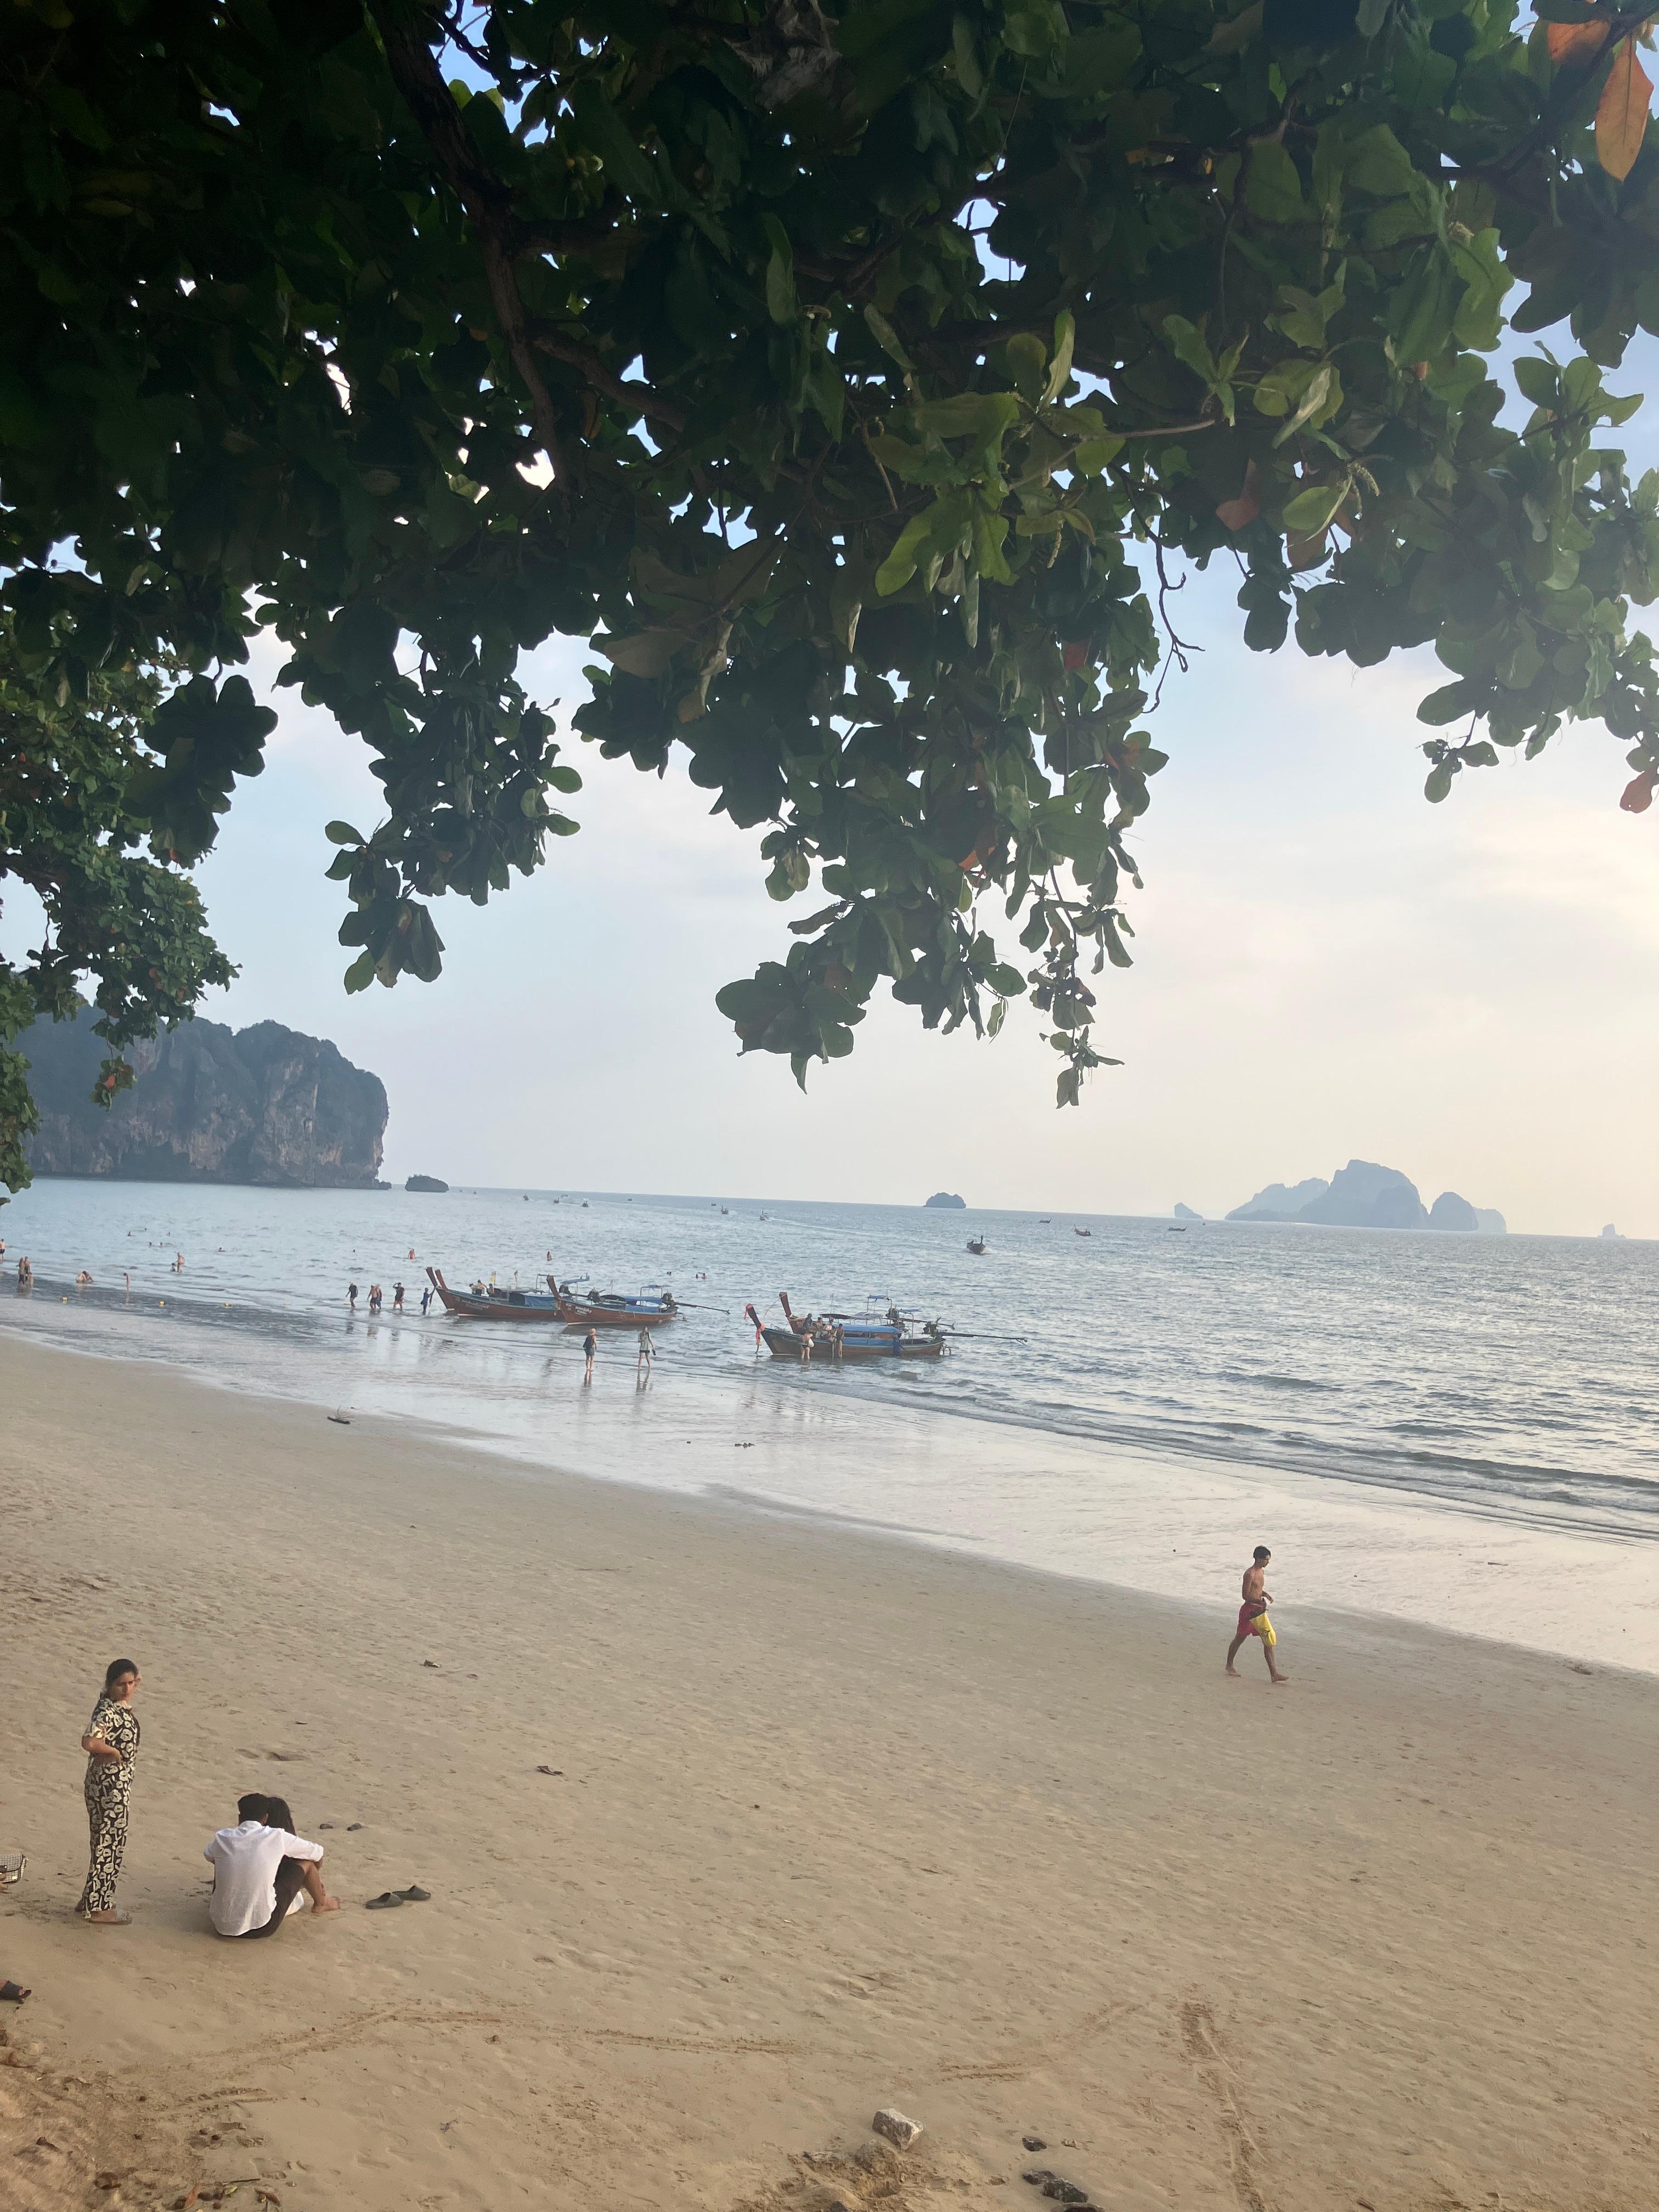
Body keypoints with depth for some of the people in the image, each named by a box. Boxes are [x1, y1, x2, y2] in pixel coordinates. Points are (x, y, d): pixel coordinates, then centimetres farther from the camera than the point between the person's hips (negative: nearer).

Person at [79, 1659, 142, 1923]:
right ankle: (99, 1910, 14)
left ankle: (91, 1900, 33)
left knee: (105, 1842, 20)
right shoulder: (108, 1711, -25)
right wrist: (114, 1752, -26)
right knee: (110, 1843, 2)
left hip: (115, 1783, 10)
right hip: (110, 1785, -10)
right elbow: (89, 1742, -40)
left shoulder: (121, 1705, 4)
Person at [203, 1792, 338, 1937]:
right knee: (306, 1862, 11)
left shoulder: (222, 1838, 0)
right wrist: (316, 1877, 33)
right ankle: (321, 1903, 39)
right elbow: (317, 1853, 10)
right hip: (262, 1928, -3)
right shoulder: (277, 1837, -7)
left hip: (221, 1925, 4)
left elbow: (208, 1855, 26)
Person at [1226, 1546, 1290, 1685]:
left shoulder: (1262, 1572, 11)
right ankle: (1229, 1665, 27)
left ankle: (1274, 1674, -1)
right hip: (1249, 1610, -8)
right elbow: (1245, 1595, -19)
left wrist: (1265, 1594, 5)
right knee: (1240, 1638, 8)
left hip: (1260, 1611, 8)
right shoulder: (1250, 1573, -17)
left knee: (1270, 1640, 0)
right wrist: (1259, 1601, -31)